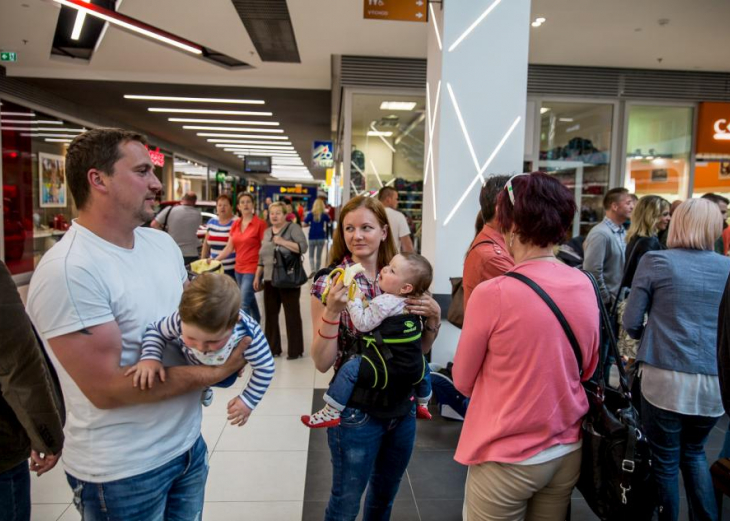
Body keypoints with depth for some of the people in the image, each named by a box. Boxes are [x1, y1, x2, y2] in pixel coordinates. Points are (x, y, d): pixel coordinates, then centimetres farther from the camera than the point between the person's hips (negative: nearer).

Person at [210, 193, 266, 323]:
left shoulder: (260, 224, -10)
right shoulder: (235, 224, 8)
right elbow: (229, 247, 10)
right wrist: (216, 259, -2)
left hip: (252, 269, -6)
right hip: (239, 268, 7)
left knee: (244, 304, -10)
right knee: (250, 300, 20)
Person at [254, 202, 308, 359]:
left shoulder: (293, 227, -3)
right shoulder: (267, 232, 15)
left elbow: (303, 247, -16)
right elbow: (262, 257, 19)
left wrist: (282, 241, -20)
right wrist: (257, 277, 16)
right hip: (270, 280, 6)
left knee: (292, 315, 0)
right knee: (270, 315, 10)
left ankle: (295, 350, 8)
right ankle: (272, 348, 21)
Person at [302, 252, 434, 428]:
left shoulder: (383, 302, -16)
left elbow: (363, 323, -16)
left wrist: (354, 300, -7)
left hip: (390, 368, -8)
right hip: (415, 369, 8)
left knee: (349, 369, -3)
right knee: (423, 363, 41)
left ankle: (331, 413, -1)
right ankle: (422, 405, 54)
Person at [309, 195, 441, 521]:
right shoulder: (330, 283, -12)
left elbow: (421, 349, 6)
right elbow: (322, 363, -14)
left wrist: (433, 316, -13)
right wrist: (331, 311, -28)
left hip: (403, 407, 4)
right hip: (356, 411, -3)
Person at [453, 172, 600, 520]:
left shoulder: (492, 294, -22)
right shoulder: (585, 287, -7)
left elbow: (463, 381, -8)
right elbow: (588, 370, 9)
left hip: (507, 460, -5)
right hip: (568, 452, 5)